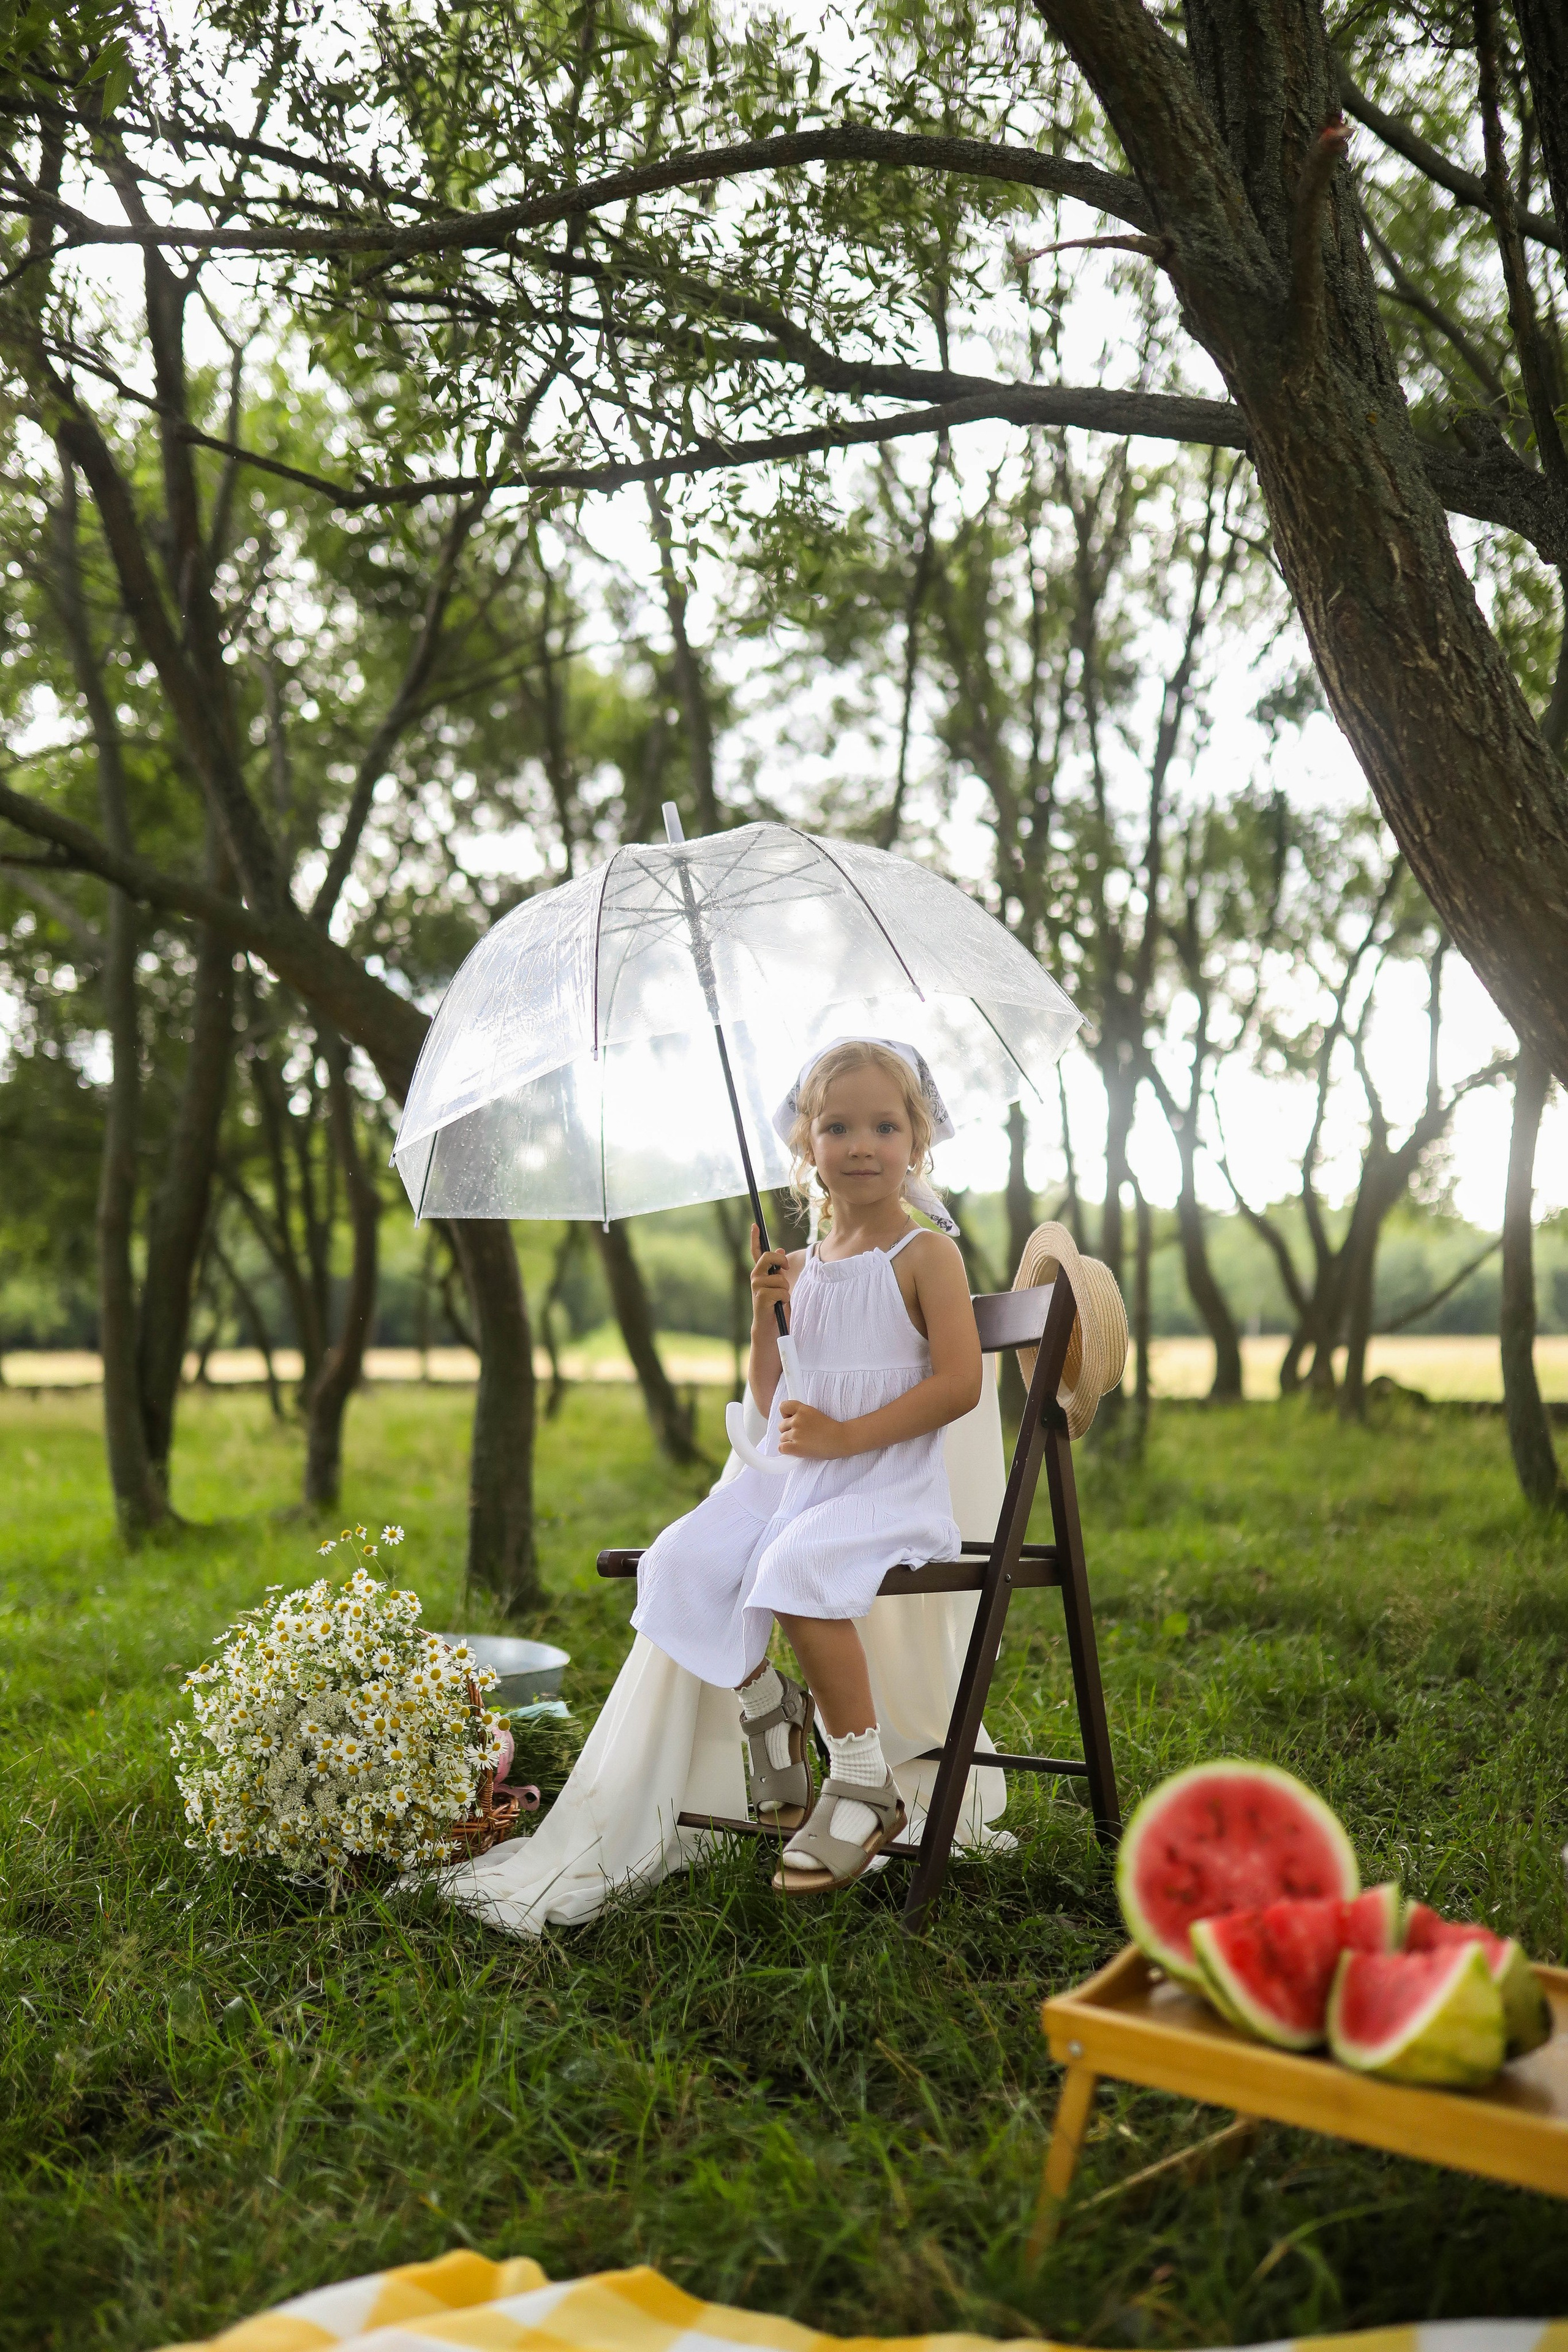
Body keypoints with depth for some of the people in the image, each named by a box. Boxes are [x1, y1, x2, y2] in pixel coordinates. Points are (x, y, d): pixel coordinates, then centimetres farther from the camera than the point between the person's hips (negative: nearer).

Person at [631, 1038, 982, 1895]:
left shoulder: (924, 1255, -2)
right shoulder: (800, 1266, 15)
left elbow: (959, 1383, -12)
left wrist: (846, 1435, -17)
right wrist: (763, 1313, 0)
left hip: (890, 1487, -6)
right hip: (789, 1480, 6)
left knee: (797, 1570, -33)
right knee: (680, 1562, -16)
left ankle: (864, 1784, -17)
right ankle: (765, 1698, 11)